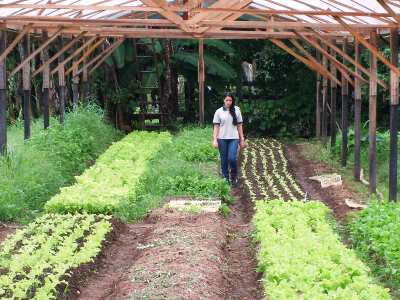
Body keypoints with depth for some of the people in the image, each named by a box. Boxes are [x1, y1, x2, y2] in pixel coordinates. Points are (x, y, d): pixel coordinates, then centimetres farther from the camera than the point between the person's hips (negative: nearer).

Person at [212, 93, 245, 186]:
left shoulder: (236, 110, 3)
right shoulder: (219, 111, 1)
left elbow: (239, 125, 6)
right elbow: (216, 126, 2)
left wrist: (242, 140, 5)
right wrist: (215, 140, -6)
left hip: (234, 138, -1)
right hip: (222, 139, 1)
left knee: (232, 158, -14)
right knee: (224, 160, 5)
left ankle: (234, 176, 9)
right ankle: (225, 178, 18)